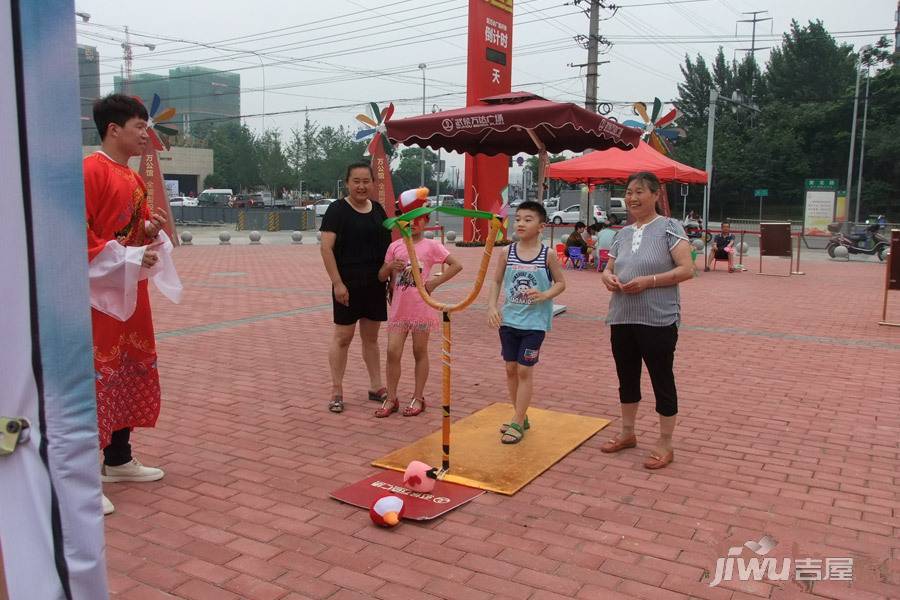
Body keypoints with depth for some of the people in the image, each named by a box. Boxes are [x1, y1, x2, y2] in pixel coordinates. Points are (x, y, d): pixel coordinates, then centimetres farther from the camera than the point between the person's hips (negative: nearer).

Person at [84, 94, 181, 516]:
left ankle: (118, 460, 28)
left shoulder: (135, 180, 15)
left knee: (131, 373, 15)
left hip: (131, 292, 10)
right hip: (96, 291, -10)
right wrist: (129, 260, -21)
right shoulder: (90, 170, -13)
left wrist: (152, 231, 2)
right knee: (93, 378, -8)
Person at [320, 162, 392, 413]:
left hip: (375, 284, 5)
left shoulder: (378, 209, 10)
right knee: (343, 337, 1)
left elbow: (387, 246, 16)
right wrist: (337, 282, -18)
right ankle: (336, 391, 11)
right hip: (348, 284, -5)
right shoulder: (337, 209, -7)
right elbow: (326, 247, -13)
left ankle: (376, 387, 23)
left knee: (371, 337, 14)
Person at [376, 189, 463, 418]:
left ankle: (418, 398, 20)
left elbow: (457, 265, -7)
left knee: (420, 353, 9)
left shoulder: (431, 245, -4)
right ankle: (391, 399, 11)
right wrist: (390, 267, -12)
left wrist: (435, 282, -10)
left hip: (421, 308, -3)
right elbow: (382, 276, 9)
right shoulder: (395, 246, 5)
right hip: (399, 308, 3)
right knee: (393, 352, -1)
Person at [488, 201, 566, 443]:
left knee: (525, 370, -1)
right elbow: (496, 281, 7)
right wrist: (492, 307, -6)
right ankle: (521, 417, 27)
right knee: (510, 368, 10)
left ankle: (517, 423, 10)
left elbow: (561, 283, 0)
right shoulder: (507, 252, 0)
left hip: (535, 322, -4)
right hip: (509, 320, 4)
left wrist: (544, 295, -19)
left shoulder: (548, 255, -7)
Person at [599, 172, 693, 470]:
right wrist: (608, 277, -6)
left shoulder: (669, 227, -7)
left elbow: (686, 269, -13)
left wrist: (648, 281, -22)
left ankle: (665, 444, 17)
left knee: (662, 380, 4)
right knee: (627, 377, 16)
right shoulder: (623, 233, 11)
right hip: (622, 319, 6)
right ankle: (628, 433, 33)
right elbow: (609, 268, 18)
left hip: (658, 320, -6)